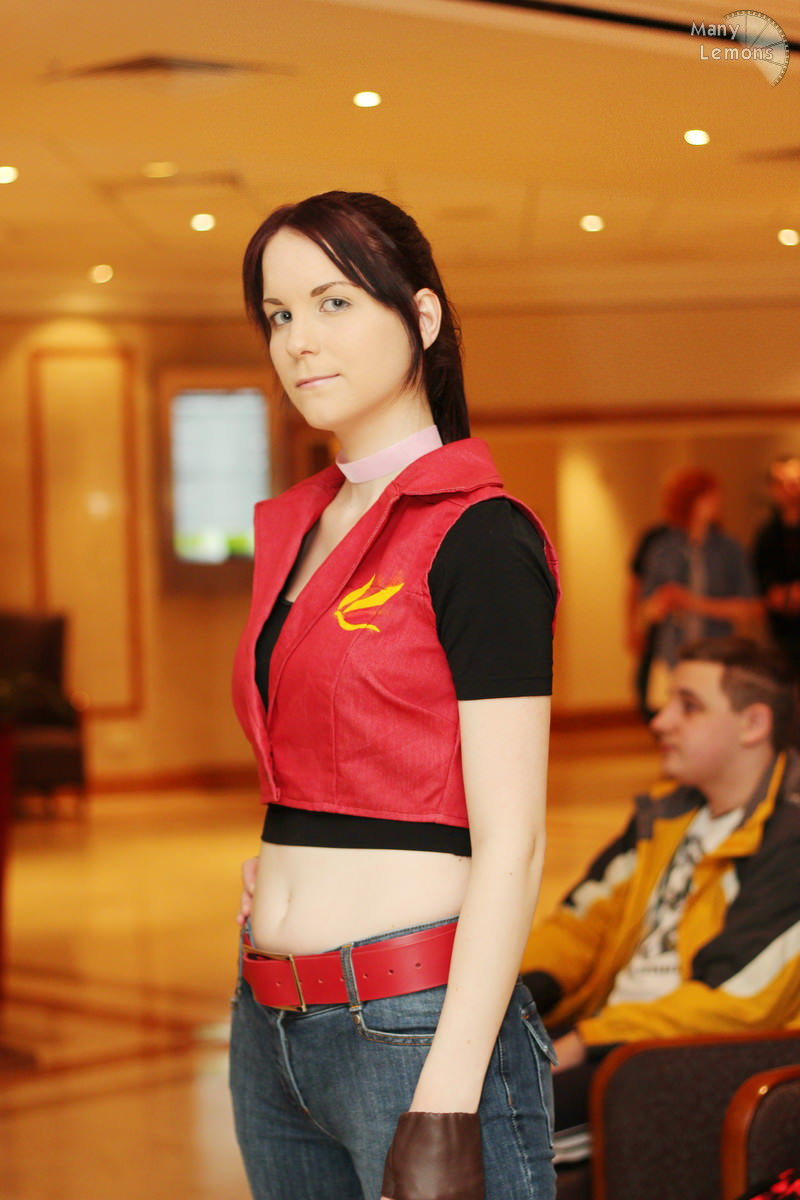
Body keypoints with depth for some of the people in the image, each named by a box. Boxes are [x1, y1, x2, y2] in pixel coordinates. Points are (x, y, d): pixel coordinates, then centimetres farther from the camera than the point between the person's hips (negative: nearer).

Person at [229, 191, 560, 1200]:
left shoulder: (478, 536, -10)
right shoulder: (294, 530, 12)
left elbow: (510, 844, -15)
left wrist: (445, 1104, -20)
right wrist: (272, 867, 7)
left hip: (415, 1022, -7)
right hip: (270, 1026, 8)